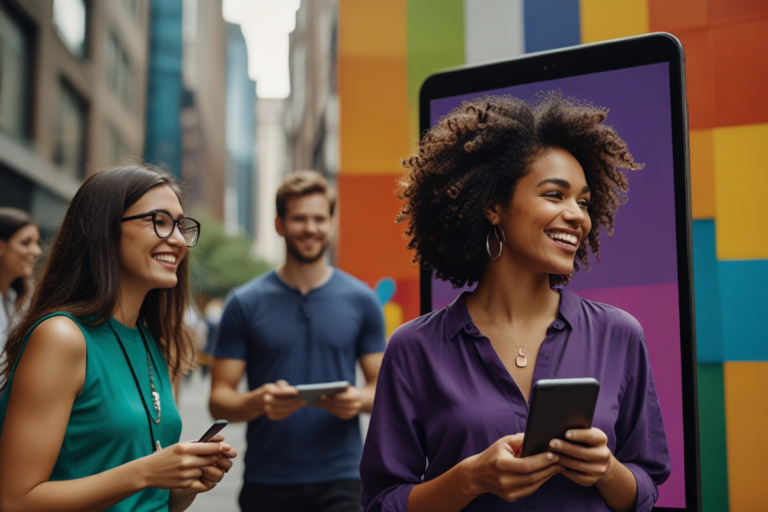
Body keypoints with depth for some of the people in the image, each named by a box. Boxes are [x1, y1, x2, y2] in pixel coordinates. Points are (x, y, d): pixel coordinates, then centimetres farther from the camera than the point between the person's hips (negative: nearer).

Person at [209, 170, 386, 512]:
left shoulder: (361, 300, 3)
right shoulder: (246, 303, 1)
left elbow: (382, 387, 7)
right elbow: (219, 400, 0)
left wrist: (360, 400, -15)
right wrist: (258, 401, -21)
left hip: (340, 479, 0)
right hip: (266, 482, 0)